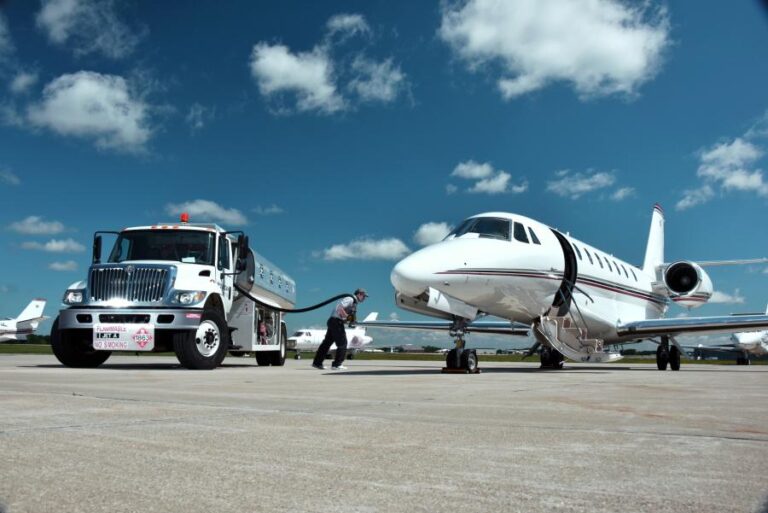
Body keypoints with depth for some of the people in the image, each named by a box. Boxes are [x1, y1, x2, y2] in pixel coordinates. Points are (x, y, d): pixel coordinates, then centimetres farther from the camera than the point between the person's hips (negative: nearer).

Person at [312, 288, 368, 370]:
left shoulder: (353, 302, 20)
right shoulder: (350, 299, -12)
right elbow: (340, 308, -25)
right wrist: (347, 316, -17)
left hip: (332, 321, 10)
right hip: (336, 321, -10)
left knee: (327, 342, 13)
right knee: (342, 343, -6)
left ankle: (317, 363, 18)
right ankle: (336, 364, -3)